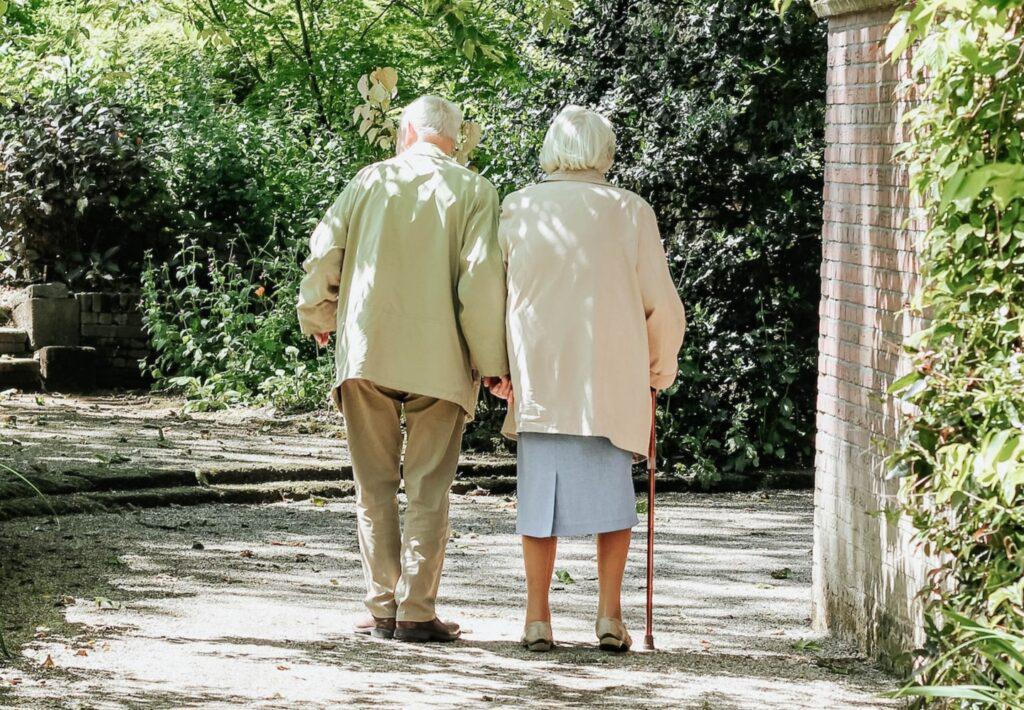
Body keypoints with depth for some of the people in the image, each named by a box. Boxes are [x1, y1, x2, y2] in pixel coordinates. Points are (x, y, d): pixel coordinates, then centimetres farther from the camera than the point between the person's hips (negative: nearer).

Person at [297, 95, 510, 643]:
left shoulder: (371, 180, 6)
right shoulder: (473, 191, 0)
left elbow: (323, 252, 4)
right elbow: (482, 278, -8)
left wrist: (318, 318, 21)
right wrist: (491, 361, -3)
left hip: (365, 351, 2)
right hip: (439, 358, -1)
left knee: (375, 485, 9)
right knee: (428, 489, 3)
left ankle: (381, 609, 7)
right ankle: (416, 612, -1)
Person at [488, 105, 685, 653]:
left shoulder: (517, 210, 2)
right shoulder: (630, 212, -1)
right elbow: (662, 305, 2)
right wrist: (661, 367, 18)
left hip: (537, 378, 1)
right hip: (613, 378, -1)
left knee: (540, 489, 7)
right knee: (612, 487, 9)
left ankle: (537, 618, 5)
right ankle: (610, 615, 3)